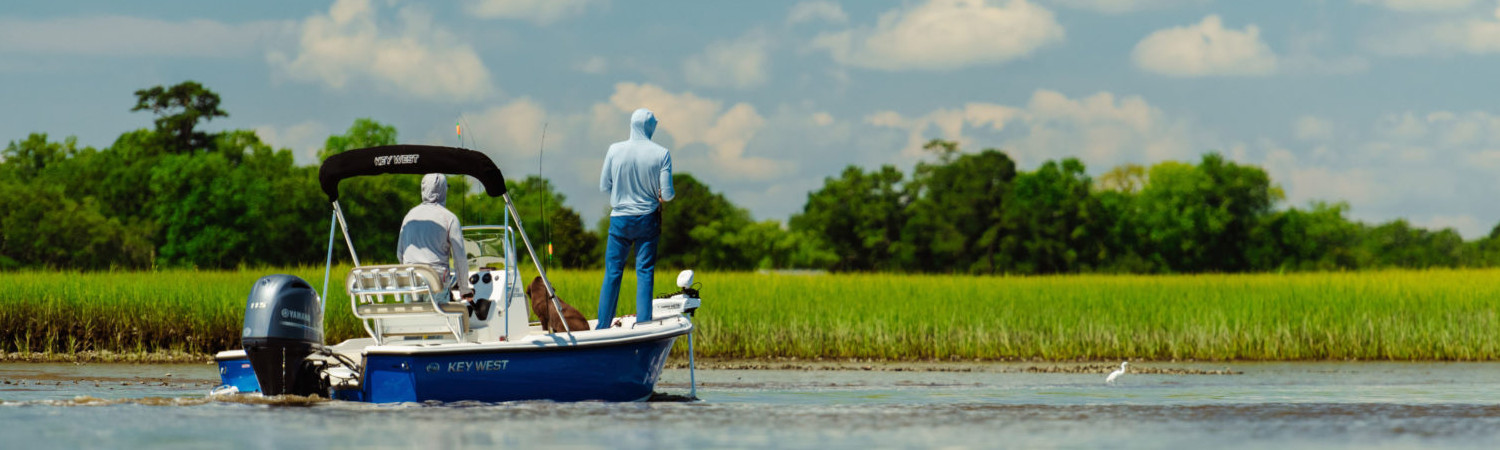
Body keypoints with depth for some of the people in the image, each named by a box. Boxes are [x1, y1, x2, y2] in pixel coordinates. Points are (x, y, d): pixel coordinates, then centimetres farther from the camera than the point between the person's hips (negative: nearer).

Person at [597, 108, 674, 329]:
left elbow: (604, 186, 1)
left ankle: (603, 327, 6)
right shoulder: (661, 154, -9)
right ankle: (643, 324, 1)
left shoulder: (615, 150, -6)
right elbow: (667, 194, -9)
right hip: (647, 219, -1)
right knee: (645, 273, 4)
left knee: (612, 273, 6)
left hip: (619, 219, 1)